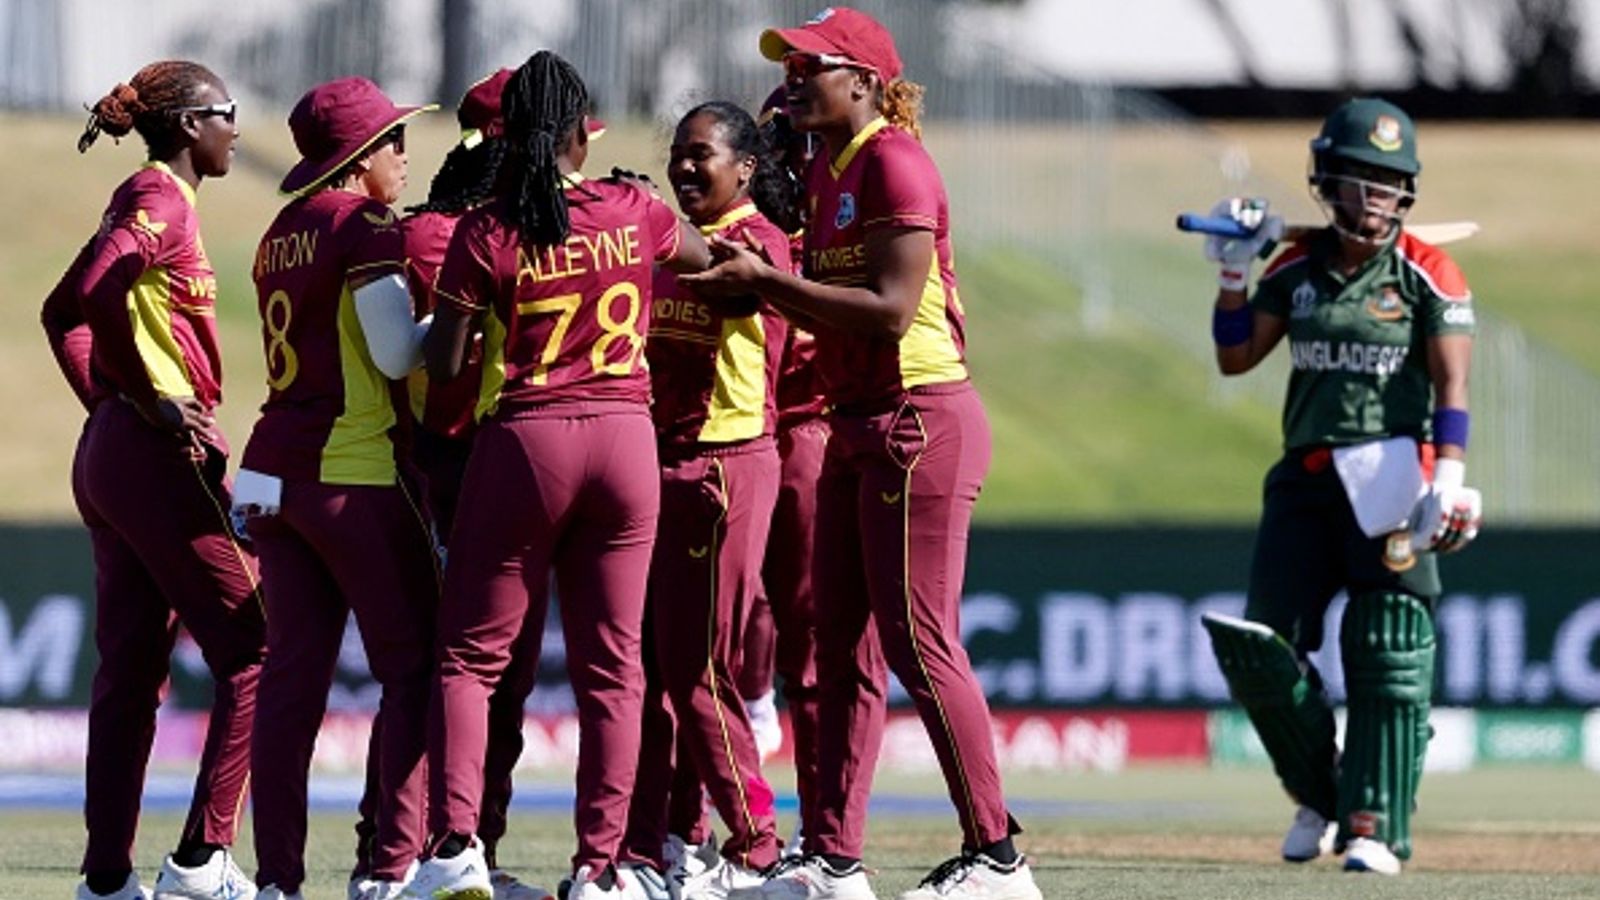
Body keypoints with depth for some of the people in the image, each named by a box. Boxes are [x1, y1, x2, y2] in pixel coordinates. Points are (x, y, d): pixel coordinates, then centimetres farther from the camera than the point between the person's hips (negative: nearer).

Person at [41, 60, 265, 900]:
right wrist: (152, 403, -20)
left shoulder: (142, 198, 16)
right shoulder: (161, 200, -11)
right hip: (165, 455, -9)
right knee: (252, 654, -5)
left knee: (130, 671, 8)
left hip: (108, 450, 9)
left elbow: (61, 311, 23)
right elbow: (93, 295, -26)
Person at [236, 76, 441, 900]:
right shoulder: (364, 224, -9)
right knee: (413, 668, 0)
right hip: (356, 475, -7)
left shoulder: (281, 234, 14)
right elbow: (398, 353, -15)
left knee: (291, 674, 6)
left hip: (278, 467, 7)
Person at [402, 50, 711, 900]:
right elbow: (709, 261, 22)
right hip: (625, 438, 2)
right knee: (610, 664, 8)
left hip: (523, 439, -2)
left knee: (470, 654, 6)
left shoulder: (486, 233, -8)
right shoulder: (637, 215, 1)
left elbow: (442, 363, -7)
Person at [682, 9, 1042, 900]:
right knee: (843, 647, 9)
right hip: (858, 425, 10)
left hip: (919, 420, -10)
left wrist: (767, 279, -17)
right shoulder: (830, 168, 15)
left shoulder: (893, 163, -14)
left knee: (920, 643, -9)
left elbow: (891, 310, -21)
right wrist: (753, 274, 3)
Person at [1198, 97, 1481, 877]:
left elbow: (1452, 387, -6)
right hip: (1305, 478, 4)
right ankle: (1319, 794, 17)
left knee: (1386, 659, -7)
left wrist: (1448, 480, -17)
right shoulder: (1297, 270, 11)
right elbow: (1234, 359, 14)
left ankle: (1374, 827, -6)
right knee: (1258, 646, -3)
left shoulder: (1428, 276, -1)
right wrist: (1233, 273, 3)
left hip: (1390, 477, -4)